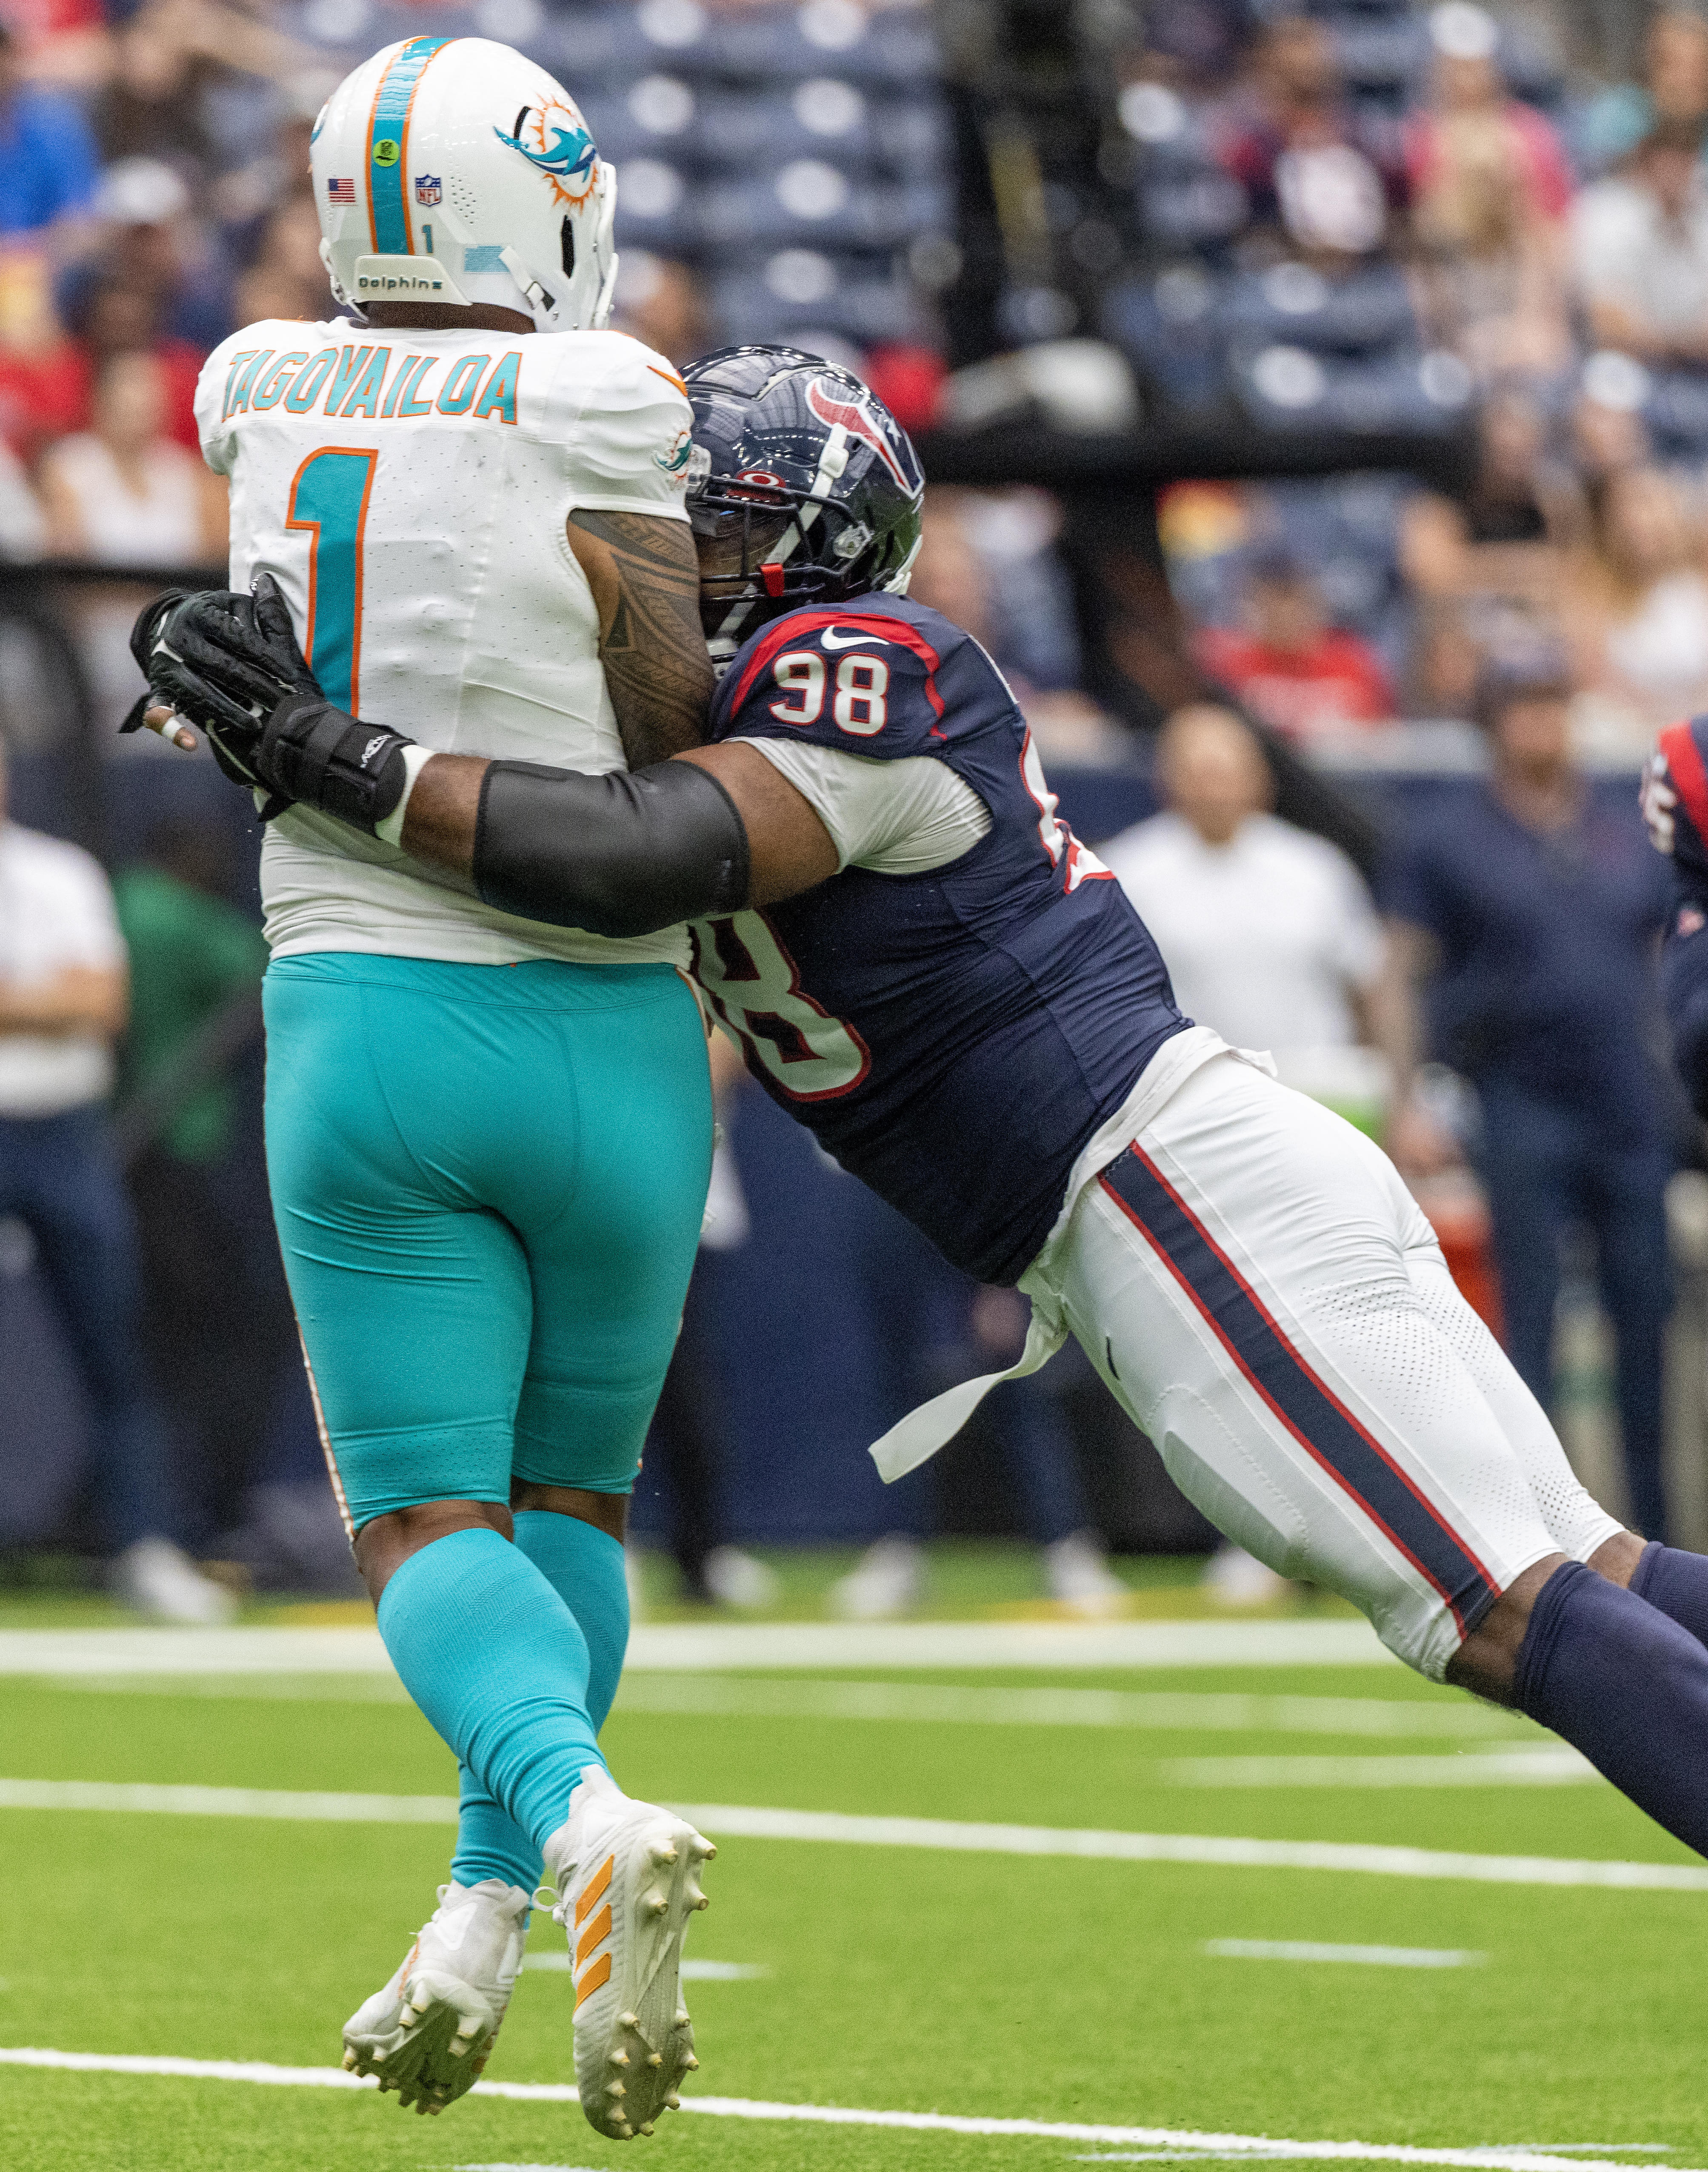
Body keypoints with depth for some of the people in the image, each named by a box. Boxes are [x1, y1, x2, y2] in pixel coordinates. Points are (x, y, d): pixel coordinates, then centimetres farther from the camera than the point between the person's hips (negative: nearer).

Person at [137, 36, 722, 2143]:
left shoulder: (257, 394, 4)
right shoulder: (594, 403, -10)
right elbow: (675, 729, -11)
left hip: (362, 1018, 2)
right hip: (601, 1024, -2)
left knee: (426, 1518, 3)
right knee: (570, 1491, 18)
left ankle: (580, 1812, -26)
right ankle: (480, 1922, 6)